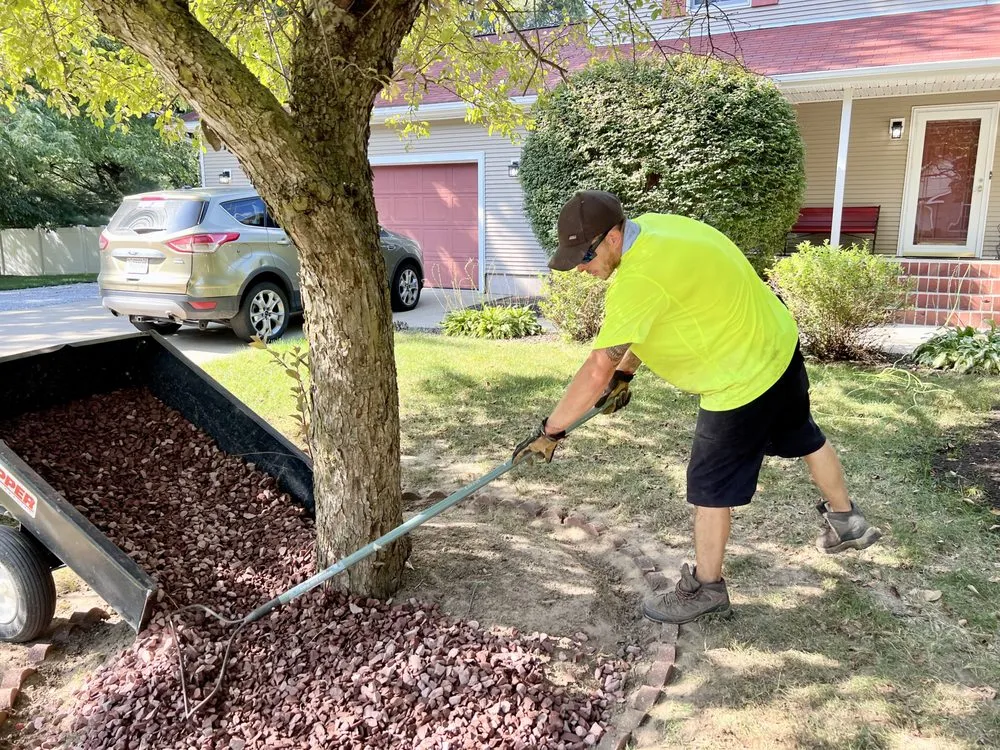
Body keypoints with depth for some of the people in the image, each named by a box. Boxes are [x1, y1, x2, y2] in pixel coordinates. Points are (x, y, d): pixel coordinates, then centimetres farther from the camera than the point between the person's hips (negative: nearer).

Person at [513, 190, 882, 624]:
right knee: (805, 439, 29)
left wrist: (551, 430, -23)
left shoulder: (639, 279, -32)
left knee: (710, 488, 5)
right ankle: (846, 522, 53)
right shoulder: (650, 227, -3)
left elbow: (597, 371, -31)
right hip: (778, 346, 10)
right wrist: (624, 374, 9)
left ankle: (706, 589, 25)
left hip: (743, 380, -10)